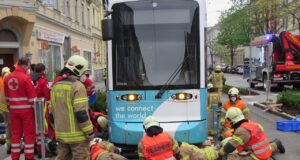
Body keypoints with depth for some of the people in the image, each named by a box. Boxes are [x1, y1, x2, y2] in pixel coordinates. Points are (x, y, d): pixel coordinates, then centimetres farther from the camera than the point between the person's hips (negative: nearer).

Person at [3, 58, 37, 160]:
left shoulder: (7, 78, 6)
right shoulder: (26, 78, -14)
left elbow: (7, 96, 14)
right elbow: (32, 96, -14)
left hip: (13, 110, 6)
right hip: (26, 109, -6)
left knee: (15, 133, 12)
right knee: (29, 133, 3)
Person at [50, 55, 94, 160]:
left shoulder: (56, 86, 9)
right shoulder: (78, 86, -14)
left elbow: (52, 112, 15)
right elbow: (81, 113, -20)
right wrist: (89, 132, -12)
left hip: (62, 134, 7)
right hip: (77, 135, -7)